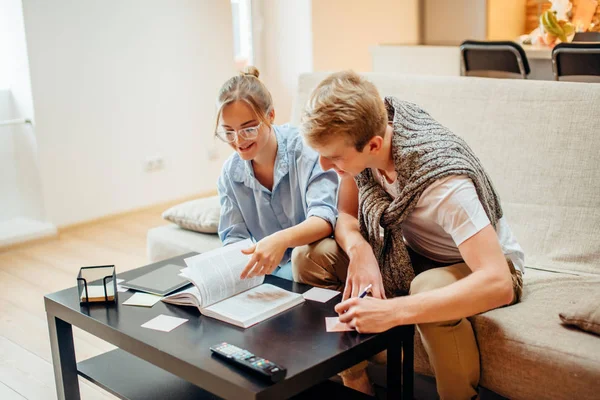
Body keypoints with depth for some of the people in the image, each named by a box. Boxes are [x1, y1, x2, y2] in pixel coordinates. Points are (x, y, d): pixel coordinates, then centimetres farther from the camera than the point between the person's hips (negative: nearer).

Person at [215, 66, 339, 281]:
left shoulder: (306, 148, -14)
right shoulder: (230, 174, 2)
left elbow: (324, 219, -24)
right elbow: (234, 237, 3)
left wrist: (282, 239, -44)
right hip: (269, 270, 3)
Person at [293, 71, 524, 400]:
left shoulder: (443, 181, -36)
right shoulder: (356, 135, -18)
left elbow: (498, 284, -42)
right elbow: (346, 214, -5)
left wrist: (392, 311, -49)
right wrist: (359, 249, -30)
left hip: (479, 266, -5)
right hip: (411, 255, 6)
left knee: (430, 290, -39)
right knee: (310, 256, -14)